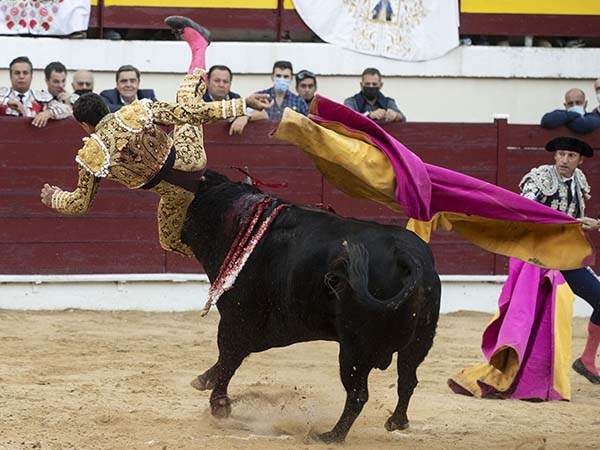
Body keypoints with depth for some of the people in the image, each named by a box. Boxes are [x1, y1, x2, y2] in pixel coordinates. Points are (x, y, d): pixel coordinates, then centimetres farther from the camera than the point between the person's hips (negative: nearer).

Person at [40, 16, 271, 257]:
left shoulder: (91, 158, -13)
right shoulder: (135, 112, -15)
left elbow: (80, 203, 0)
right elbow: (190, 113, -18)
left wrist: (53, 198, 22)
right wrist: (243, 104, -16)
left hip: (175, 192, -1)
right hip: (189, 160, 1)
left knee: (172, 243, 25)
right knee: (186, 102, 23)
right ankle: (198, 45, 47)